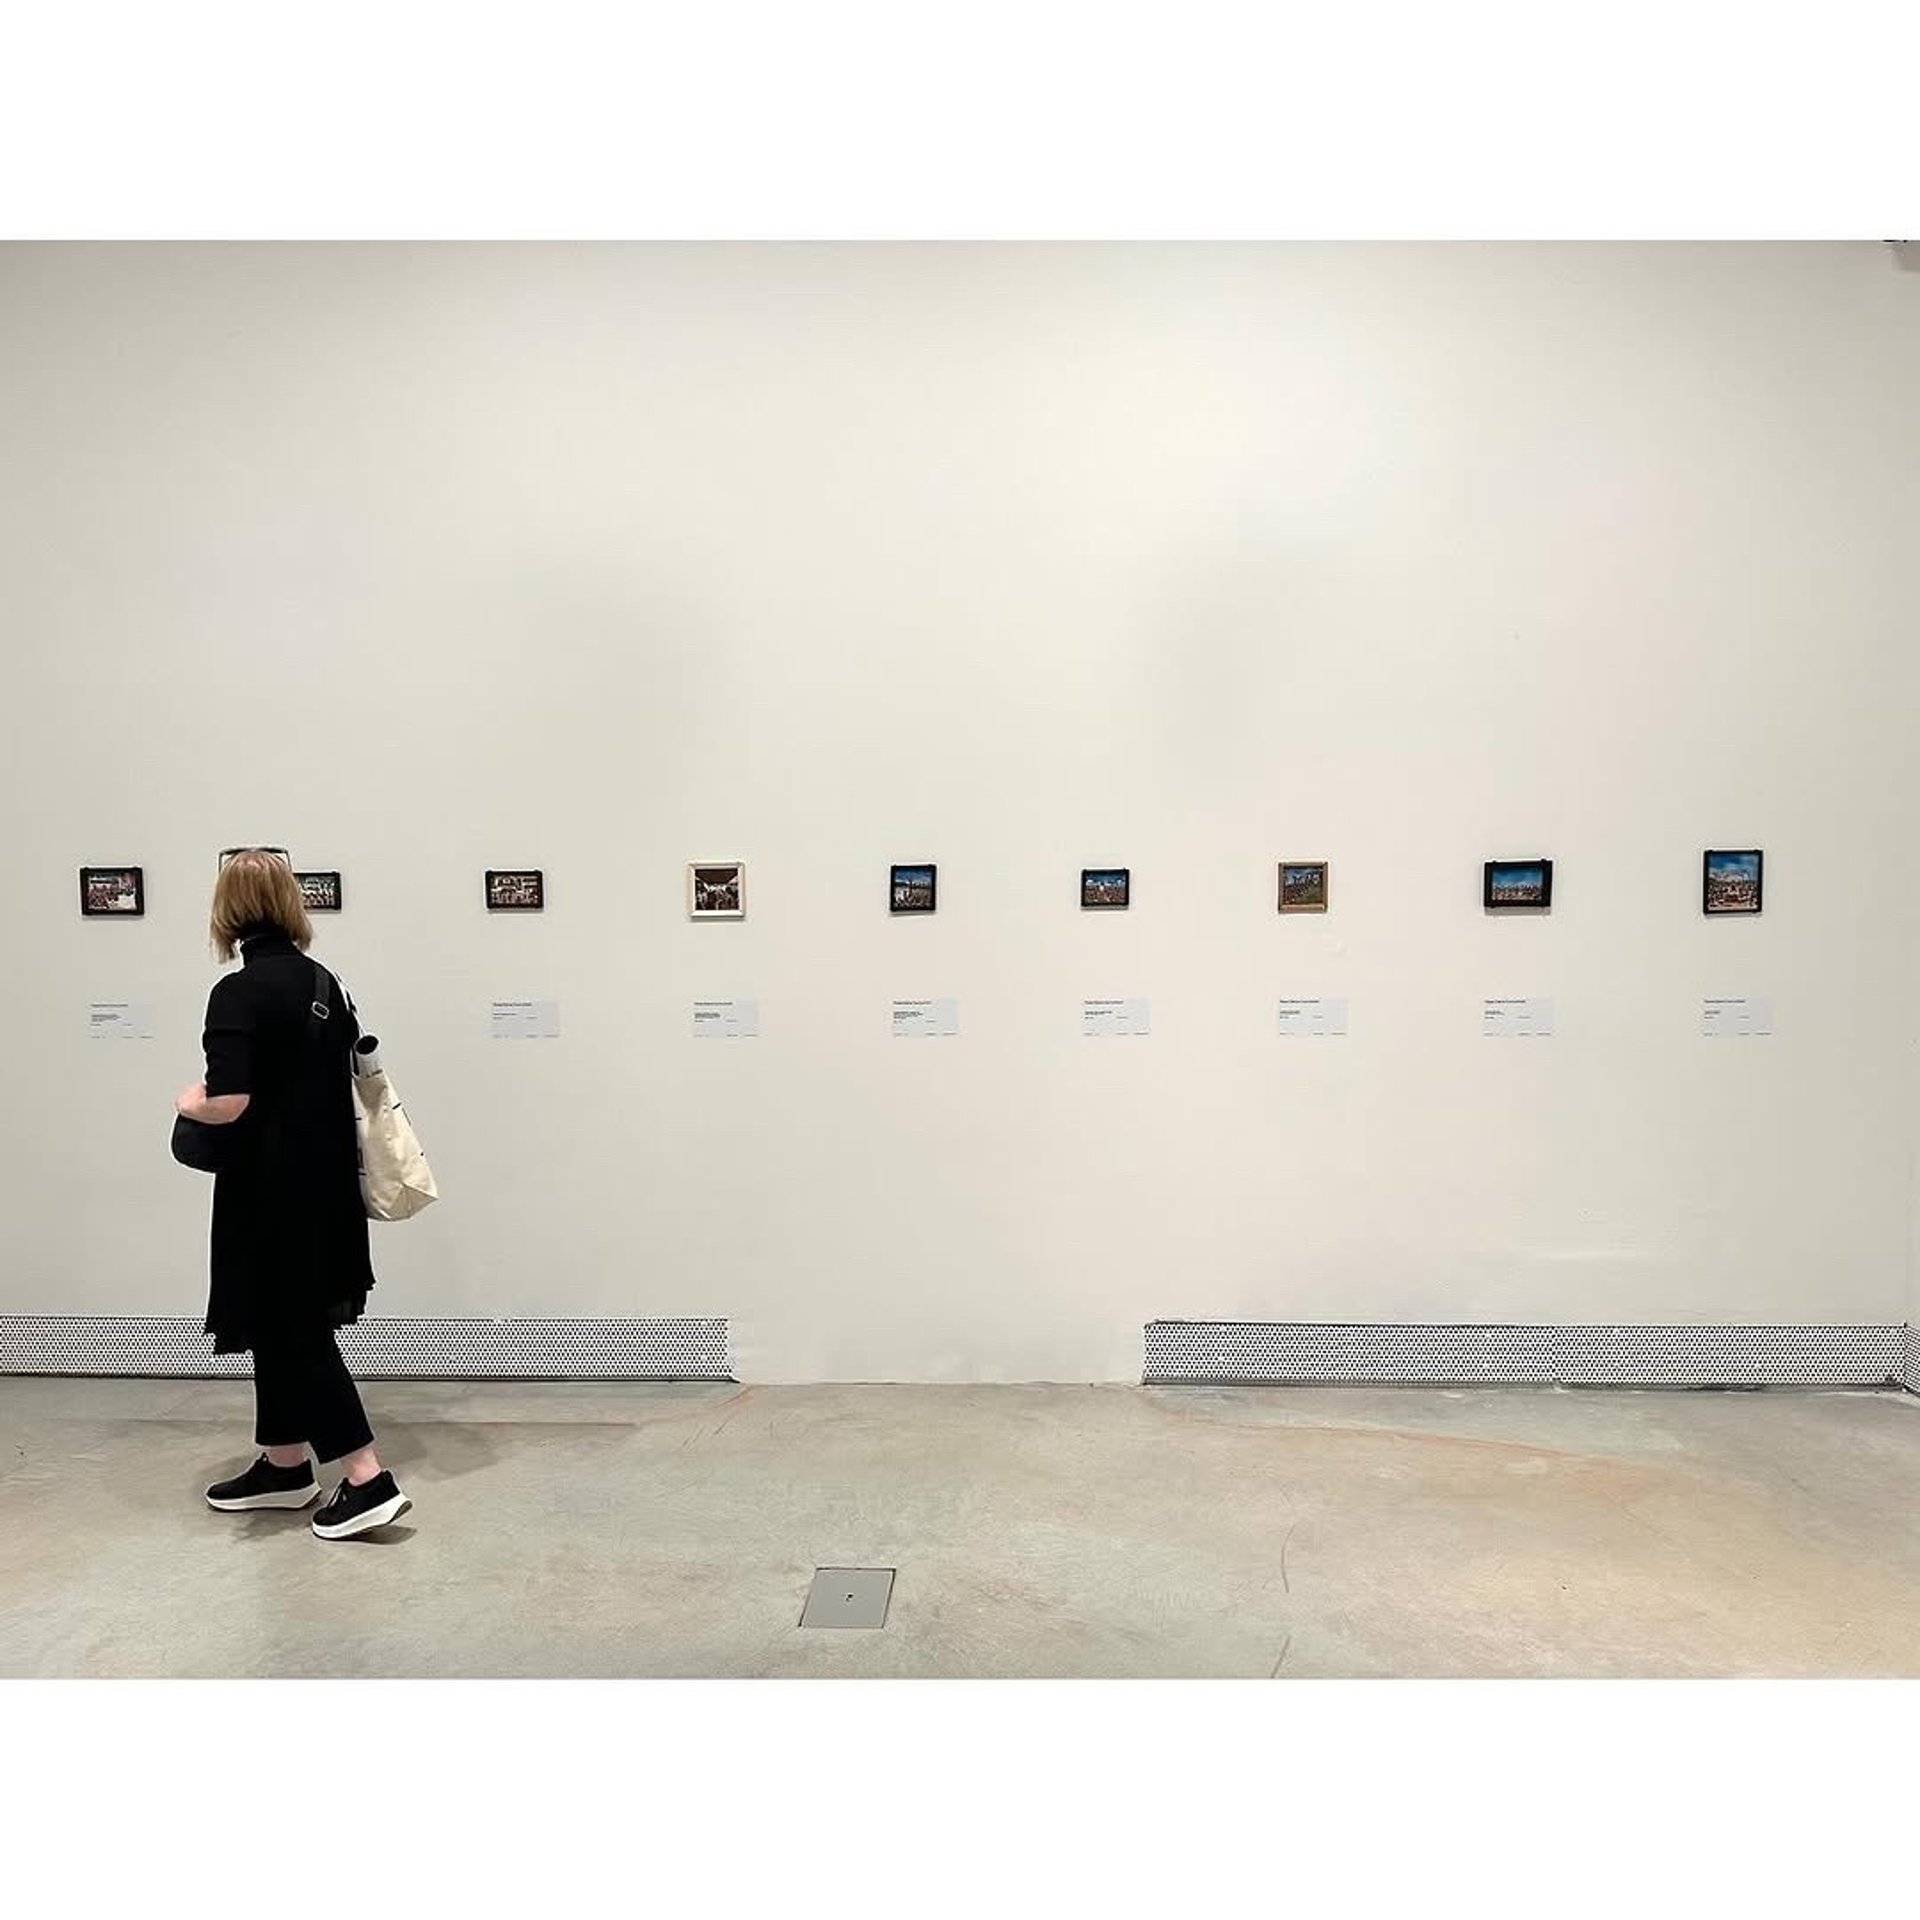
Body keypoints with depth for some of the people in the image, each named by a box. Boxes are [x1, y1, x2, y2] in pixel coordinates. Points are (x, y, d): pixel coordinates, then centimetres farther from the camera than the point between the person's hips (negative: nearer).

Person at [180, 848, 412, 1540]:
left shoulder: (240, 992, -17)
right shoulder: (322, 982, 5)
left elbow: (229, 1103, -24)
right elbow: (348, 1074, 12)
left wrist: (191, 1102, -4)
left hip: (272, 1190, -7)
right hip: (323, 1178, 7)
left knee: (293, 1332, 1)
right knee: (284, 1322, 19)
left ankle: (368, 1481, 2)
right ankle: (284, 1465, 32)